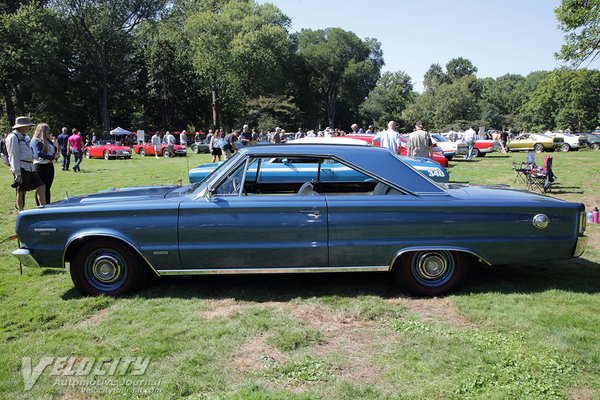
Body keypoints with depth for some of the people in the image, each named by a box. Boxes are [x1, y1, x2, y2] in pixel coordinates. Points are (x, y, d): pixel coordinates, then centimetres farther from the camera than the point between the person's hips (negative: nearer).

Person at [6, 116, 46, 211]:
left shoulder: (25, 137, 19)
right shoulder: (13, 137, -9)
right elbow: (14, 156, -14)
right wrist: (17, 174, -18)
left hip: (30, 167, 9)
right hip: (21, 168, -9)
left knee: (41, 186, 5)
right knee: (21, 191, -1)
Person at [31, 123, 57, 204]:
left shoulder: (48, 141, 18)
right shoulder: (36, 141, -7)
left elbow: (54, 150, 14)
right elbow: (38, 153, -19)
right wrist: (51, 157, -20)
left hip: (50, 166, 7)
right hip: (40, 166, -7)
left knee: (47, 188, 11)